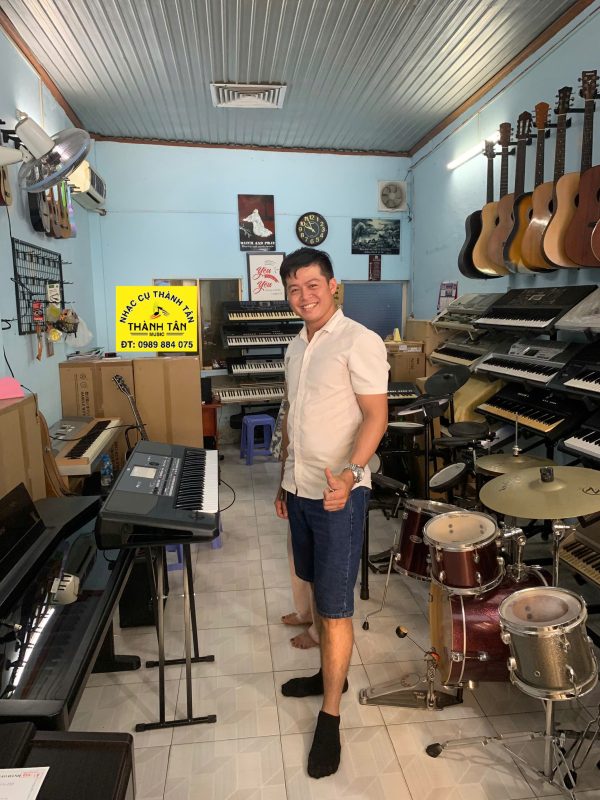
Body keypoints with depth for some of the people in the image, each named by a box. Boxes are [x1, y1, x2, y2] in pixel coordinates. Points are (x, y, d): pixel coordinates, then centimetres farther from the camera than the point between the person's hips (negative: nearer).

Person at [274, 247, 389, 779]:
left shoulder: (359, 342, -13)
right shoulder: (296, 348, 11)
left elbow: (376, 416, -19)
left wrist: (350, 474, -33)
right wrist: (284, 481, 19)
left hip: (339, 493, -7)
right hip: (301, 489, 8)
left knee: (336, 606, 3)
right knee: (320, 592, 21)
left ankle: (330, 717, 20)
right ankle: (331, 673, 41)